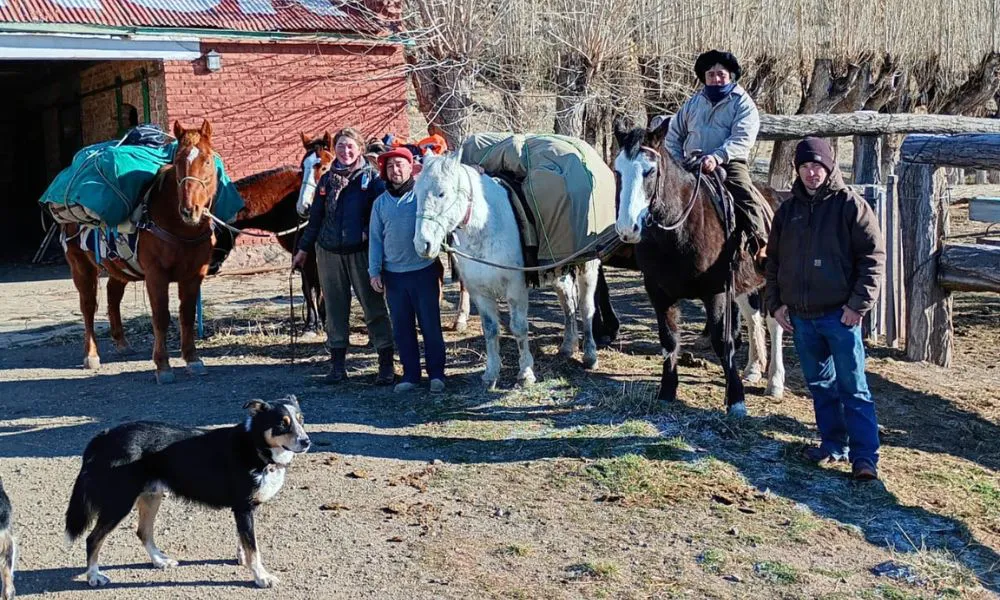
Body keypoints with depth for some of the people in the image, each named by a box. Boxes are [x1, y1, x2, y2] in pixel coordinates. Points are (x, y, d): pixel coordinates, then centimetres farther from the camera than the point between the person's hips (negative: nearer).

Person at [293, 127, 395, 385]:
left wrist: (371, 231, -20)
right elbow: (315, 217, 15)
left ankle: (386, 364, 5)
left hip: (361, 252, -4)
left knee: (374, 306, 0)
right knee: (335, 309, 9)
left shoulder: (372, 178, -1)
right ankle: (337, 363, 17)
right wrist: (304, 249, 16)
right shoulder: (327, 180, 11)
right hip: (329, 252, 4)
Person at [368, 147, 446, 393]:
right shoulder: (380, 203, 8)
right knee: (402, 327, 9)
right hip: (393, 274, 3)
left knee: (430, 324, 2)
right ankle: (410, 374, 19)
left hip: (423, 270, -3)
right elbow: (375, 239, 9)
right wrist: (374, 271, 4)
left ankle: (436, 373, 13)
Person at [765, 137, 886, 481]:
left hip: (840, 314, -5)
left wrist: (858, 304, -13)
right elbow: (773, 260, 15)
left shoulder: (850, 205, -5)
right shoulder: (788, 211, 10)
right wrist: (776, 304, 6)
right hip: (800, 316, 5)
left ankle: (865, 456, -1)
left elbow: (874, 256, -8)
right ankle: (834, 444, 26)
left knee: (852, 387, -3)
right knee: (819, 384, 14)